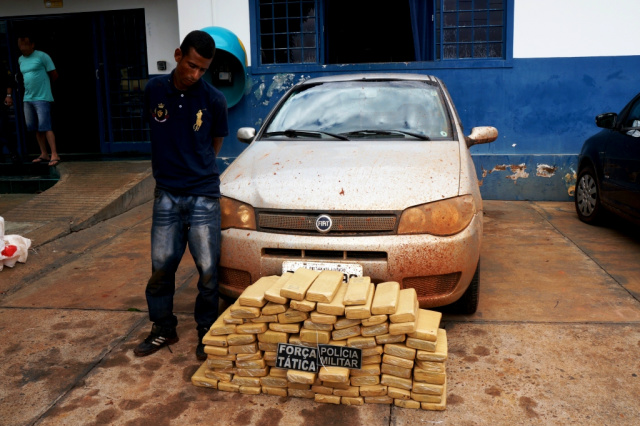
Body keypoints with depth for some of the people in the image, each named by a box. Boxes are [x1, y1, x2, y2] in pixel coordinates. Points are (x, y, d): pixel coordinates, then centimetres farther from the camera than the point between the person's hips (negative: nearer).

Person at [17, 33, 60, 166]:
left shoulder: (42, 56, -6)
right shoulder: (21, 60, 14)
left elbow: (54, 75, -3)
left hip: (42, 98, -7)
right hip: (28, 98, 7)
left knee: (45, 127, -13)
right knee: (35, 128, 8)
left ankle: (54, 155, -14)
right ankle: (44, 154, 15)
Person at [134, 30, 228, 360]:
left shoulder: (213, 100, -5)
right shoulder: (155, 90, 1)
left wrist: (196, 168, 9)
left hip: (203, 194, -2)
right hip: (166, 194, 2)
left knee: (207, 269, 4)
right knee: (161, 267, 9)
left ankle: (206, 331, 22)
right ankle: (163, 329, 27)